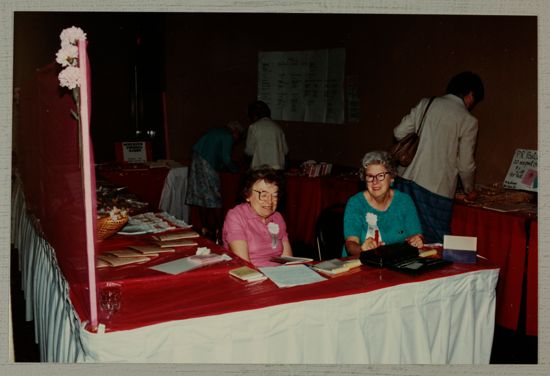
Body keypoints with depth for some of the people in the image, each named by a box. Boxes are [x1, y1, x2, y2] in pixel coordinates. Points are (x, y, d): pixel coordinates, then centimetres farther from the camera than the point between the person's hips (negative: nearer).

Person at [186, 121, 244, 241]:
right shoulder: (228, 137, -3)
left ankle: (205, 229, 15)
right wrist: (236, 169, 11)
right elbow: (226, 160, -8)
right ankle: (219, 230, 3)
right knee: (215, 199, -1)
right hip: (207, 165, -8)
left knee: (201, 198, 10)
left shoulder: (215, 132, 21)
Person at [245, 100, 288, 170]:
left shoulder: (253, 127, -3)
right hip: (278, 168, 4)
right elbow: (285, 150, 10)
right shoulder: (278, 127, 8)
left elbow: (249, 151, 2)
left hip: (260, 167, -4)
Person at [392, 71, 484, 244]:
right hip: (437, 188, -5)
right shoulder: (468, 120, -3)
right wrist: (469, 190, 17)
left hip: (408, 179, 5)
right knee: (436, 245, 6)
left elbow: (399, 132, 7)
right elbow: (465, 164, -1)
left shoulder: (425, 104, 7)